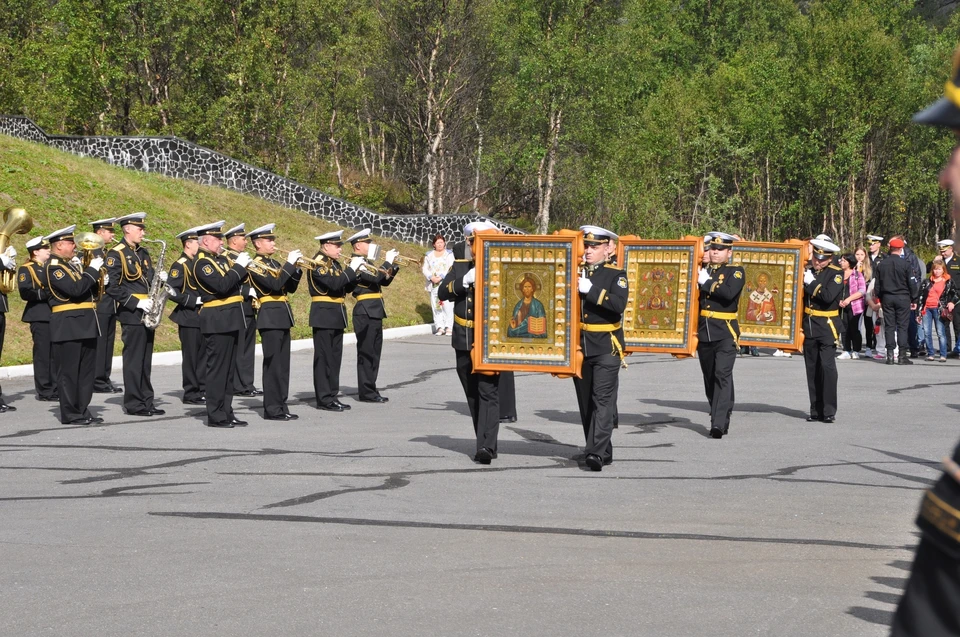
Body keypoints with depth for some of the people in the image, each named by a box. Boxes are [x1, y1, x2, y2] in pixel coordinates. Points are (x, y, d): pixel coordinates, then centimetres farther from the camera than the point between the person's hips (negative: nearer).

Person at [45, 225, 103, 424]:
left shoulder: (71, 265, 19)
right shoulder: (54, 267, -11)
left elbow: (88, 290, 20)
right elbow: (75, 290, -23)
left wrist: (96, 277, 2)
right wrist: (92, 270, -15)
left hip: (85, 325, 9)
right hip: (68, 326, -9)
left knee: (87, 371, 10)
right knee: (69, 371, -4)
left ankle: (82, 411, 16)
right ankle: (71, 414, 0)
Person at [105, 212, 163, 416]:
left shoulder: (143, 253, 15)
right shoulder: (116, 254, -9)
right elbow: (112, 287, -15)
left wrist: (159, 279, 0)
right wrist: (136, 302, -19)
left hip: (146, 313, 7)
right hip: (131, 314, -7)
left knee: (145, 360, 9)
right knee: (133, 360, -3)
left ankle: (146, 401, 13)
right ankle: (133, 403, 2)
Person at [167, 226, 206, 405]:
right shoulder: (180, 265, -12)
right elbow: (172, 292, -19)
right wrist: (194, 301, -22)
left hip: (202, 316, 8)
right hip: (188, 317, -8)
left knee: (203, 353, 10)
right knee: (190, 355, -2)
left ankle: (203, 389, 17)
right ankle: (191, 394, 4)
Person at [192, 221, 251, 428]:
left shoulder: (221, 259, 16)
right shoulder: (202, 263, -12)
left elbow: (237, 281, 16)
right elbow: (222, 286, -24)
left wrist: (243, 267, -1)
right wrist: (239, 266, -16)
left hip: (231, 320, 9)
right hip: (218, 321, -9)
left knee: (229, 369, 11)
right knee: (217, 368, -5)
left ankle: (226, 412, 17)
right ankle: (215, 416, -1)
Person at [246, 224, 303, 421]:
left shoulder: (274, 263, 16)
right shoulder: (255, 265, -10)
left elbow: (290, 287, 14)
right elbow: (275, 285, -22)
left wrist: (297, 268, 0)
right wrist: (290, 263, -18)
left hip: (283, 316, 9)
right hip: (270, 317, -9)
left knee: (283, 364, 10)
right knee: (272, 363, -6)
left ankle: (281, 405, 14)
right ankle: (272, 409, -2)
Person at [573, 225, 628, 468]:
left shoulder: (616, 275, -3)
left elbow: (619, 304, -19)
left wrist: (591, 290, -24)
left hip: (606, 347, -5)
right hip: (579, 346, 5)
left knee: (603, 399, -12)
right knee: (586, 402, 9)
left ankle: (597, 453, -18)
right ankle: (603, 452, 19)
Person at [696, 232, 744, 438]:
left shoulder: (735, 272, -2)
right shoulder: (703, 270, 14)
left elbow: (729, 293, -21)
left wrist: (707, 283, -15)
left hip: (725, 333, -6)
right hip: (704, 332, 6)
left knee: (723, 375, -15)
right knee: (709, 378, 10)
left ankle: (718, 424, -21)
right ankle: (722, 417, 24)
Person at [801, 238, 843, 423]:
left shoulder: (836, 273, -6)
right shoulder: (807, 271, 8)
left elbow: (829, 296, -21)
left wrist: (811, 283, -14)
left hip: (827, 326, -5)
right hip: (808, 325, 5)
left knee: (827, 366, -12)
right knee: (812, 369, 7)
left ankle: (829, 411, -8)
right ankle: (816, 410, 13)